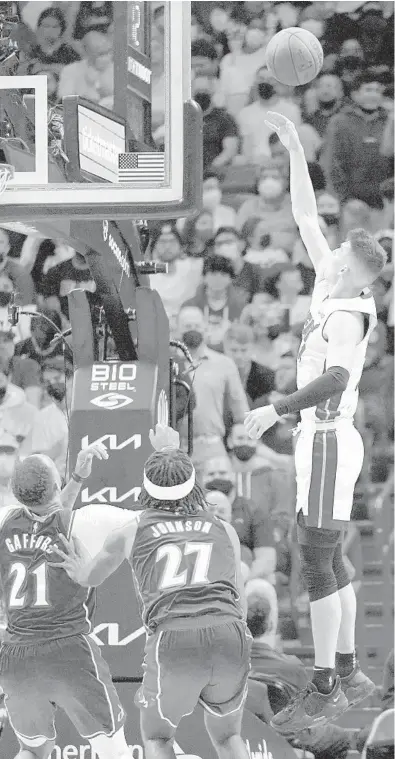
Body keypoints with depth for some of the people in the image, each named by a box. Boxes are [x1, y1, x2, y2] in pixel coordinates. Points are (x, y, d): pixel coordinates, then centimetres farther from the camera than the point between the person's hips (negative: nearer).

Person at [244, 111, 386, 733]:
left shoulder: (349, 314, -17)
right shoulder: (334, 287, 8)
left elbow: (336, 380, -33)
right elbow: (306, 217, 15)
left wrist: (275, 411, -32)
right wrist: (294, 150, 14)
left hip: (329, 441, -10)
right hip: (323, 440, 10)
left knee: (317, 562, -11)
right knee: (328, 560, 13)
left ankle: (324, 688, -12)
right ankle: (348, 671, 19)